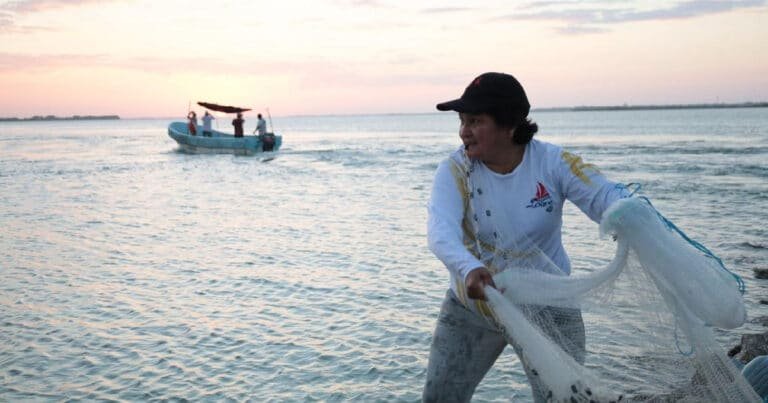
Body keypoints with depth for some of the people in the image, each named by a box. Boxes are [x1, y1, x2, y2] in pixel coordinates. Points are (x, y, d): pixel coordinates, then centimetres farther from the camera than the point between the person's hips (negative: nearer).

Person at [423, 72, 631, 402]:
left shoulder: (552, 162, -15)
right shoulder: (455, 170, -16)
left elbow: (607, 196, -24)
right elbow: (441, 231, -31)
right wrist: (468, 269, -53)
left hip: (546, 307, -1)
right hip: (472, 306, 1)